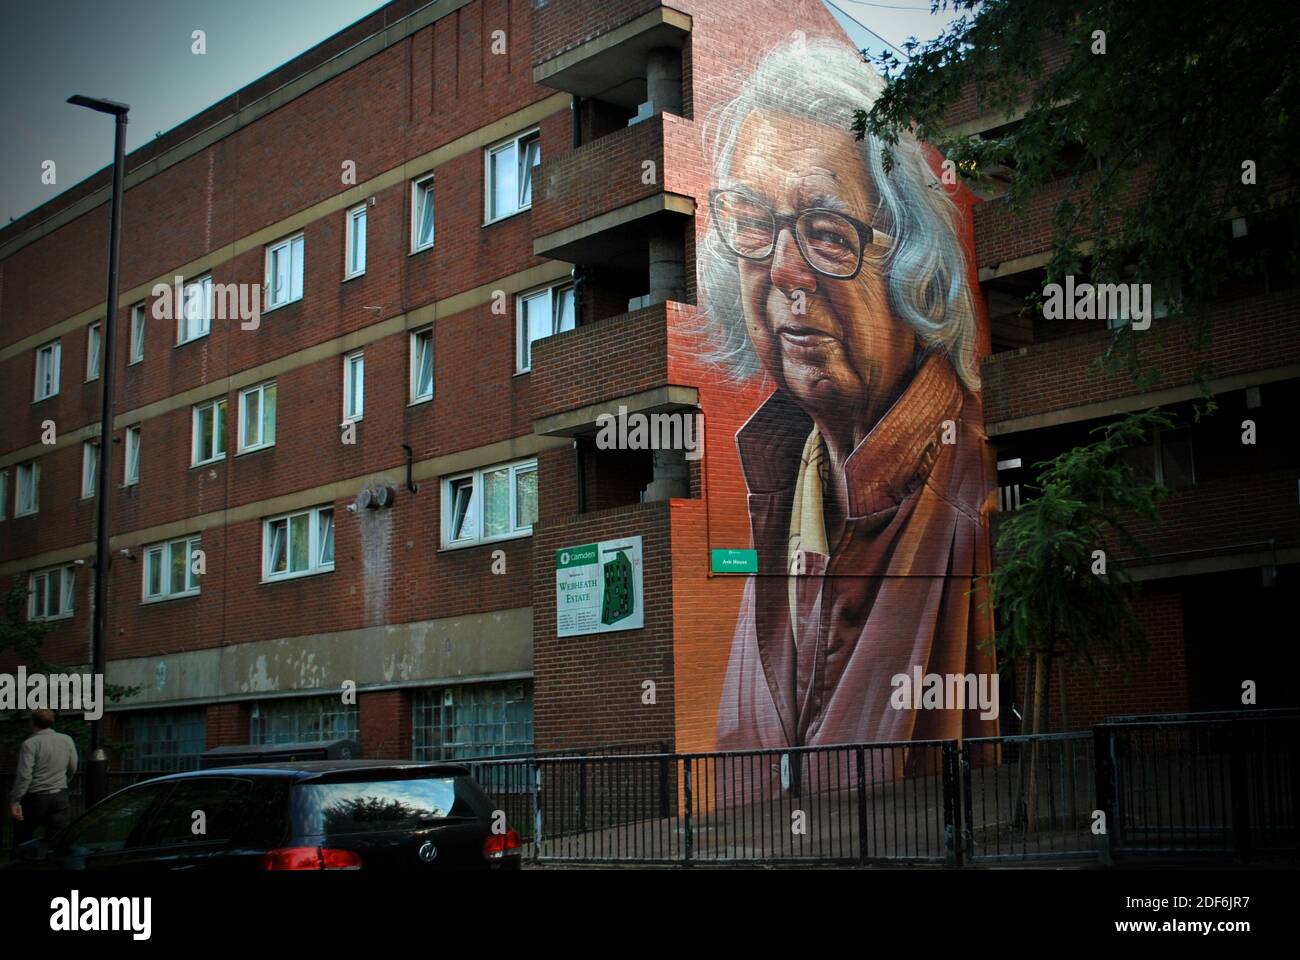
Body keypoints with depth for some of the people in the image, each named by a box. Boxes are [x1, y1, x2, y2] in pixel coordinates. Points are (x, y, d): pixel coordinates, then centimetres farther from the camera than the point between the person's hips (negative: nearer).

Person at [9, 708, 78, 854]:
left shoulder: (30, 744, -11)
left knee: (21, 842, 10)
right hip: (60, 797, 4)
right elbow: (72, 769, 13)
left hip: (34, 798, -4)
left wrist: (15, 801, -15)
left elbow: (24, 776, -17)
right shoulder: (67, 741, 4)